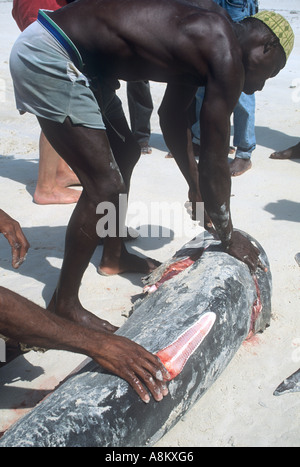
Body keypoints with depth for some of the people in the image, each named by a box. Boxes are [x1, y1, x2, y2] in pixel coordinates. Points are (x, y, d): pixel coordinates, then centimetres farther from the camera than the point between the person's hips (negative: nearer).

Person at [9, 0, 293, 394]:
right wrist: (229, 237, 3)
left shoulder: (201, 41, 14)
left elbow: (172, 118, 24)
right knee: (105, 185, -11)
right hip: (47, 56, -11)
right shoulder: (227, 58, -14)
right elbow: (215, 163, -10)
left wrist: (196, 186, 30)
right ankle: (64, 304, 4)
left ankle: (114, 256, 36)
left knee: (125, 151, 21)